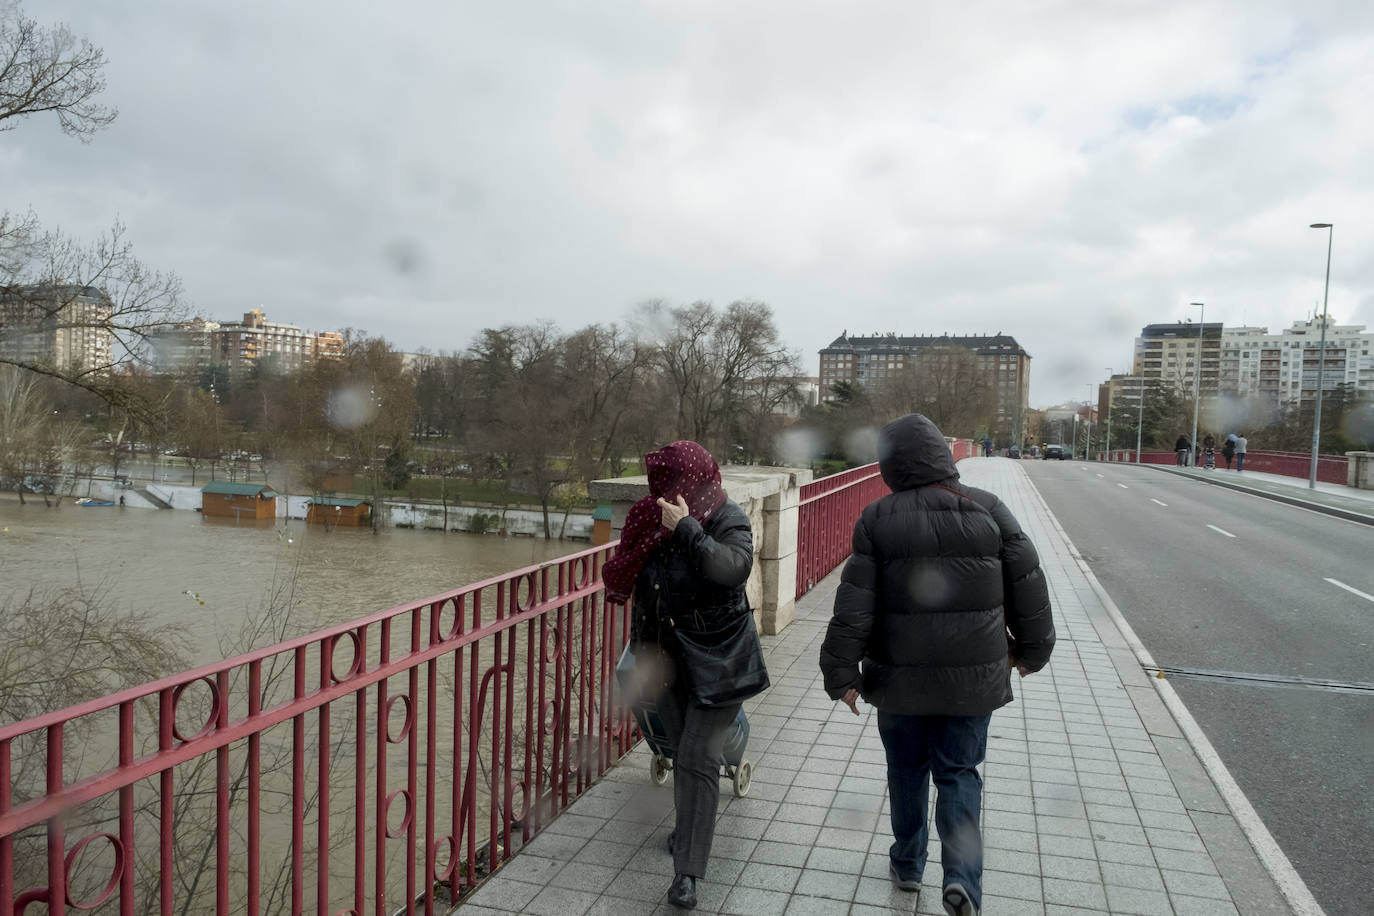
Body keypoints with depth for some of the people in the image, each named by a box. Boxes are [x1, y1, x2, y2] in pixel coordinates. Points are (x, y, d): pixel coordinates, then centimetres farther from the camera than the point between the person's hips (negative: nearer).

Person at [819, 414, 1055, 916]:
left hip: (901, 675, 0)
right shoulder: (989, 510, -5)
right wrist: (1031, 649, 16)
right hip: (974, 676, 1)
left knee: (907, 769, 18)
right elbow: (1028, 588, 1)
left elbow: (854, 607, -10)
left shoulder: (878, 519, -9)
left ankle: (907, 864, 33)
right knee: (959, 772, 14)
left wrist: (842, 674, -2)